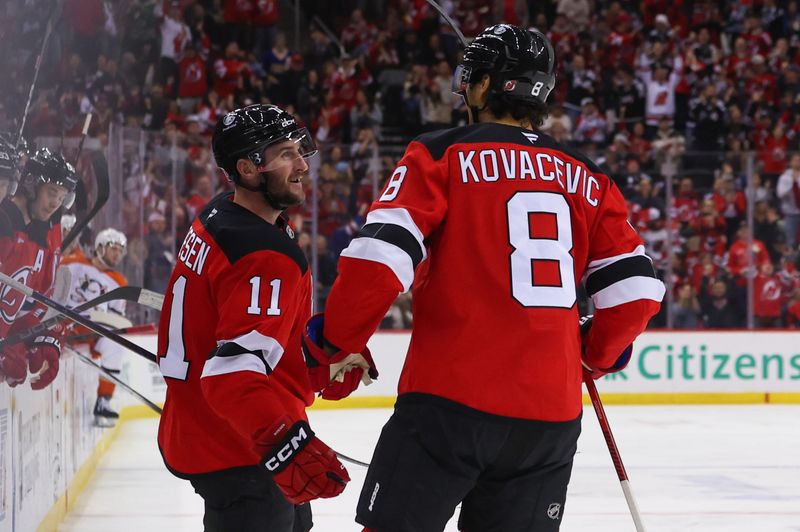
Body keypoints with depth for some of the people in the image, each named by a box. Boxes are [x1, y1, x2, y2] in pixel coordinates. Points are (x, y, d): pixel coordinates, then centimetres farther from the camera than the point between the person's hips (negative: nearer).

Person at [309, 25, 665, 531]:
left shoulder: (441, 156, -1)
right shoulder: (587, 180, 11)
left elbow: (380, 258, -11)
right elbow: (635, 288, 9)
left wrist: (337, 340, 3)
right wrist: (600, 353, 27)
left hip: (451, 398, -4)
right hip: (551, 414, 4)